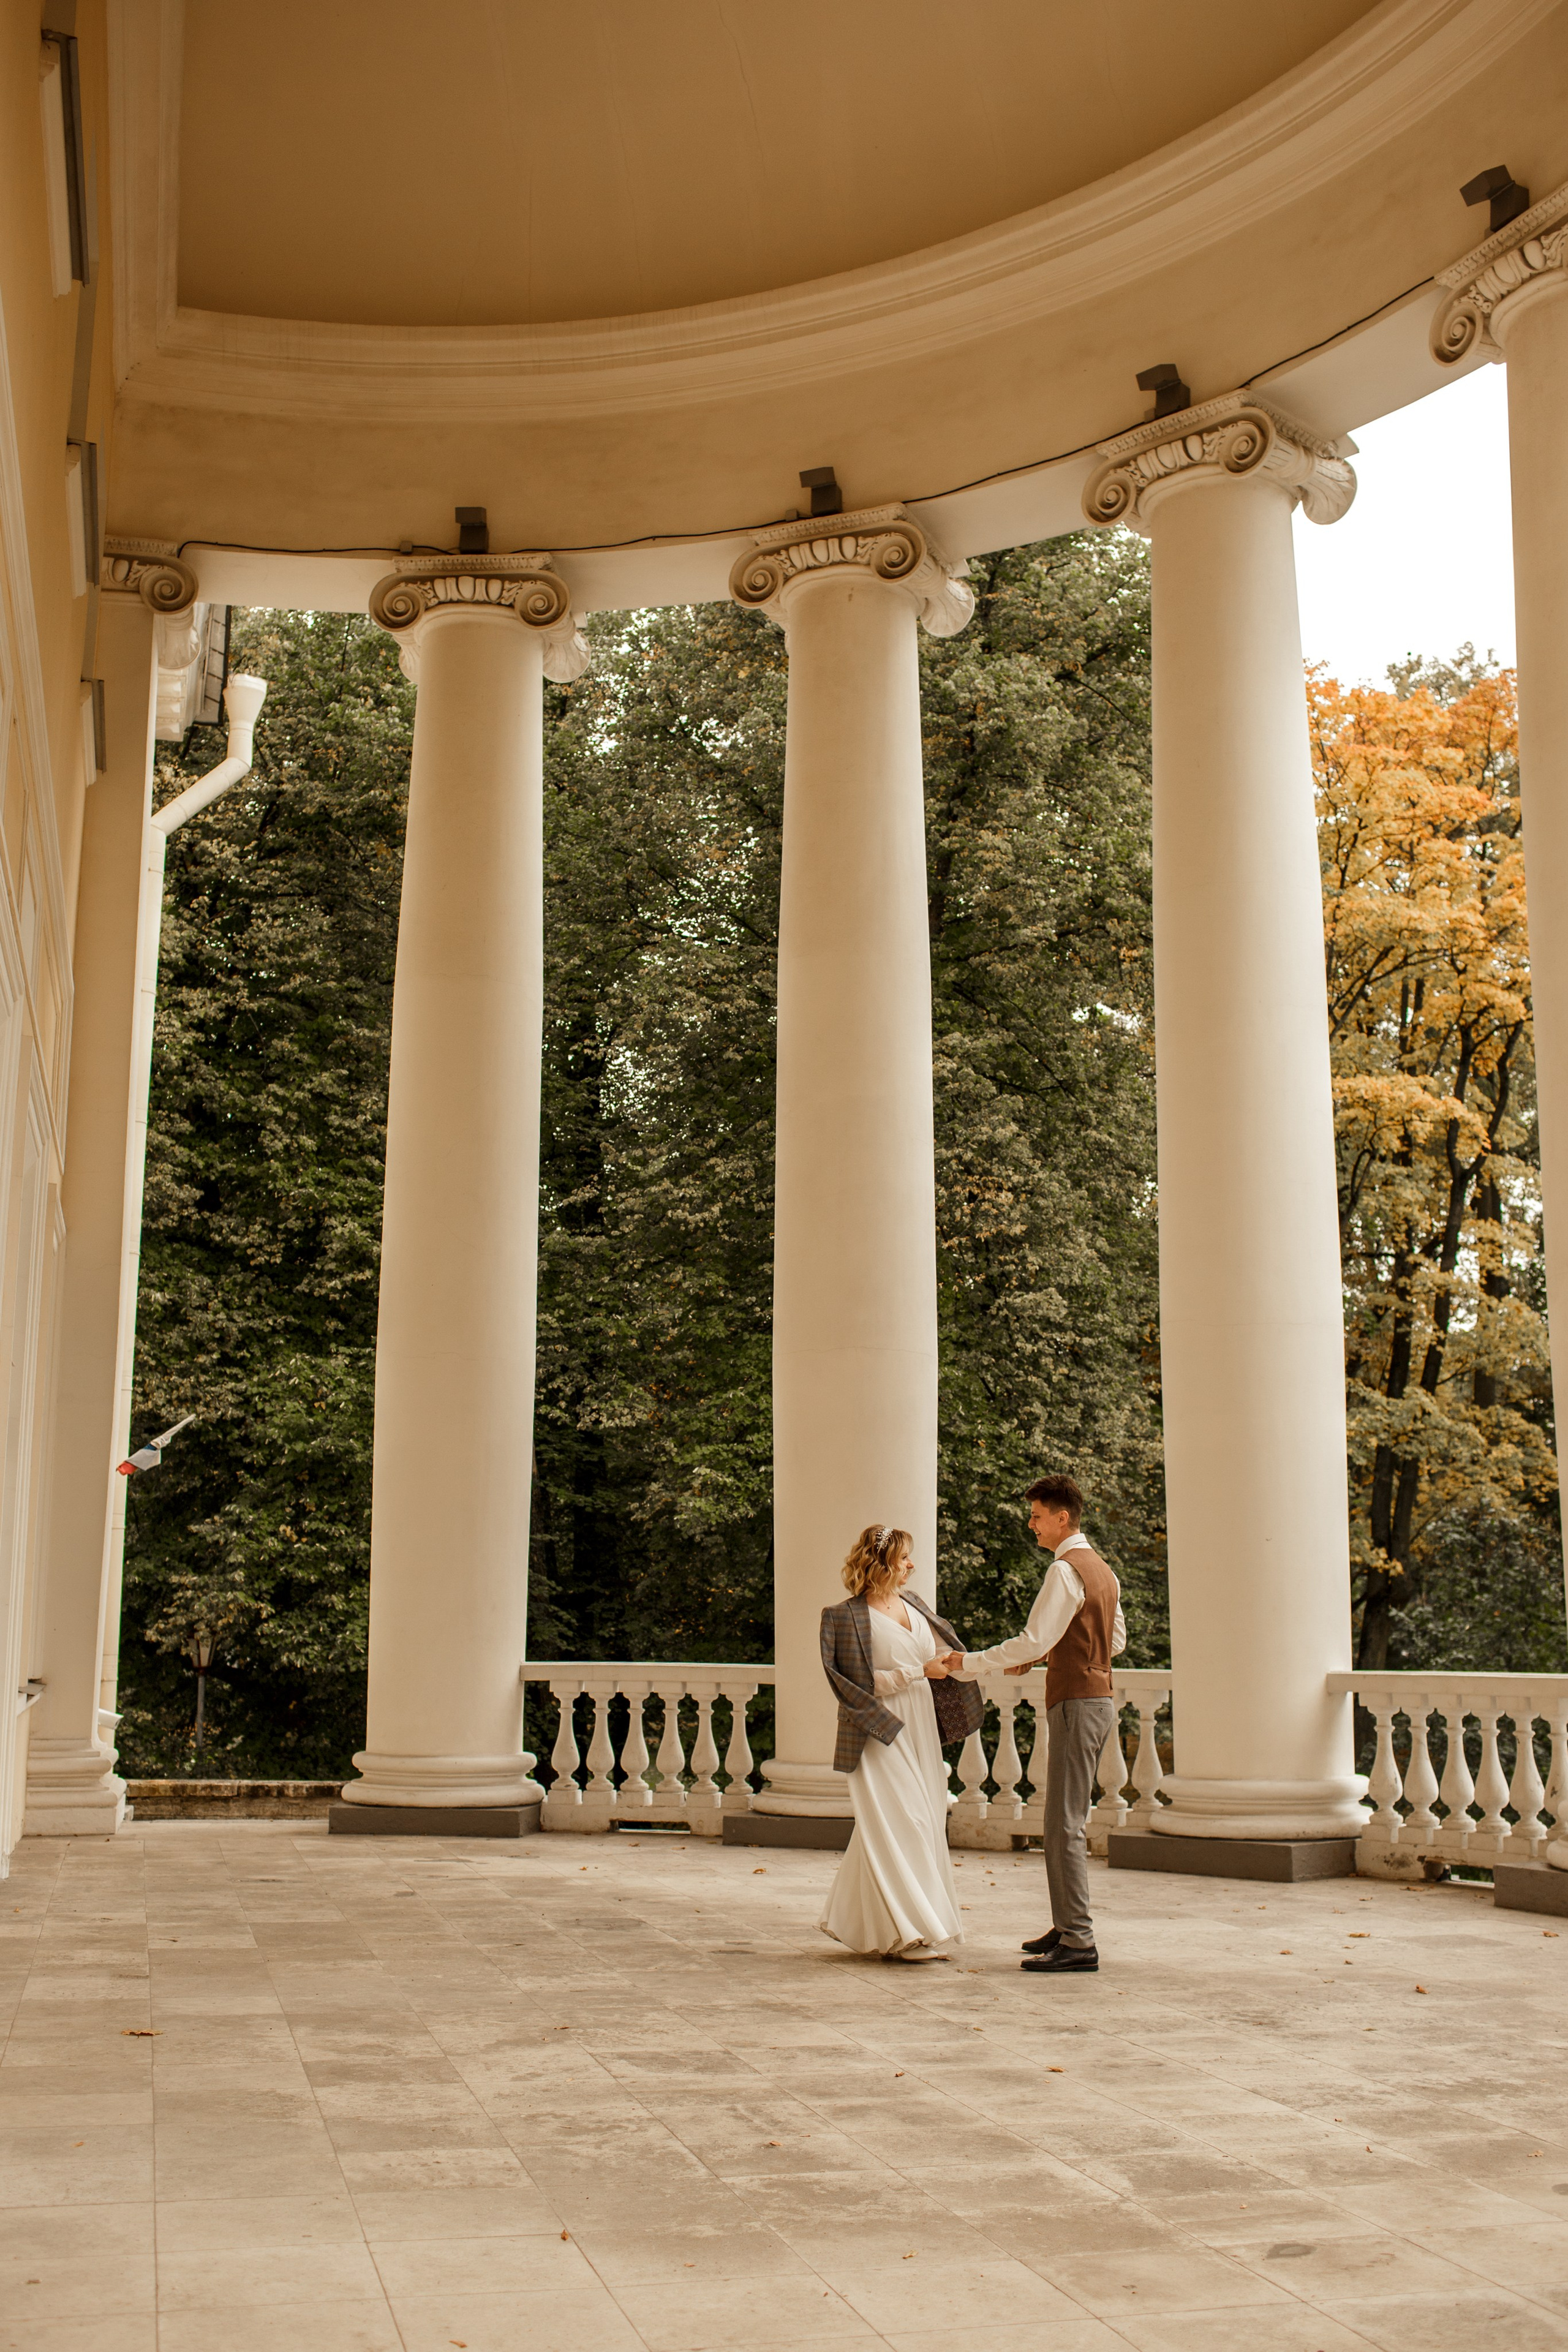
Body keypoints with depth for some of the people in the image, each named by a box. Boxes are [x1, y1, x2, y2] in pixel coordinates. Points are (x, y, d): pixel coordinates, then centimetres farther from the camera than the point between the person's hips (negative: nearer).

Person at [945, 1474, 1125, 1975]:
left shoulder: (1066, 1571, -16)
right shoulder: (1101, 1569, 15)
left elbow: (1033, 1640, -21)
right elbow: (1116, 1639, 21)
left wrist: (971, 1663, -12)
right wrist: (1045, 1657, 17)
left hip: (1077, 1704, -10)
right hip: (1096, 1698, 10)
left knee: (1065, 1825, -8)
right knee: (1066, 1821, 16)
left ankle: (1078, 1944, -8)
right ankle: (1067, 1926, 22)